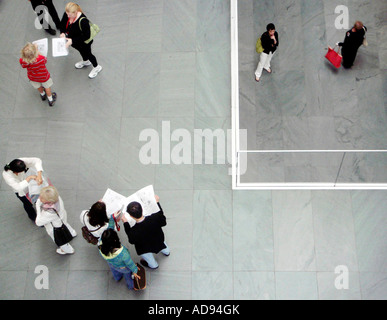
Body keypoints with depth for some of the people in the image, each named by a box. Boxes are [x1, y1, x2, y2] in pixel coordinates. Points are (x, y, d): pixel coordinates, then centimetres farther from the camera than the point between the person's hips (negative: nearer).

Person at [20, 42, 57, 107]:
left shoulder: (23, 61, -38)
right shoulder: (41, 58, -44)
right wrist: (37, 51, -14)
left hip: (33, 77, 2)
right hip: (44, 77, -2)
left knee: (38, 87, 34)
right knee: (47, 87, 28)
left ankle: (43, 95, 65)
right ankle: (50, 100, 51)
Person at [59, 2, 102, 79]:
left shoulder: (83, 21, -40)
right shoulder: (67, 15, -20)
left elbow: (86, 36, -35)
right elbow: (62, 23, 0)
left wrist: (72, 41, -38)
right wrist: (62, 33, -20)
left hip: (84, 43, -7)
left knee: (87, 53, 18)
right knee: (80, 50, 33)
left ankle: (97, 67, 48)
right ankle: (86, 61, 67)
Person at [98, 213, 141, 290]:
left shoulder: (100, 245, -38)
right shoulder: (122, 253, -49)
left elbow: (110, 227, -20)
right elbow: (130, 264, -27)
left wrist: (112, 217, -14)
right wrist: (134, 271, -9)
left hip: (111, 265, 4)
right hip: (123, 268, -4)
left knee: (115, 273, 39)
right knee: (128, 275, 33)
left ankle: (117, 278, 73)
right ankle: (131, 286, 63)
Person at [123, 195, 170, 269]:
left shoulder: (133, 231, -46)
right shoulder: (155, 218, -41)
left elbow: (132, 241, -20)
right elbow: (163, 222, -15)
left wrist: (125, 223, -19)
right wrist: (157, 203, -13)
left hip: (146, 249, -2)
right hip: (159, 241, 3)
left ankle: (153, 265, 67)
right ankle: (166, 252, 74)